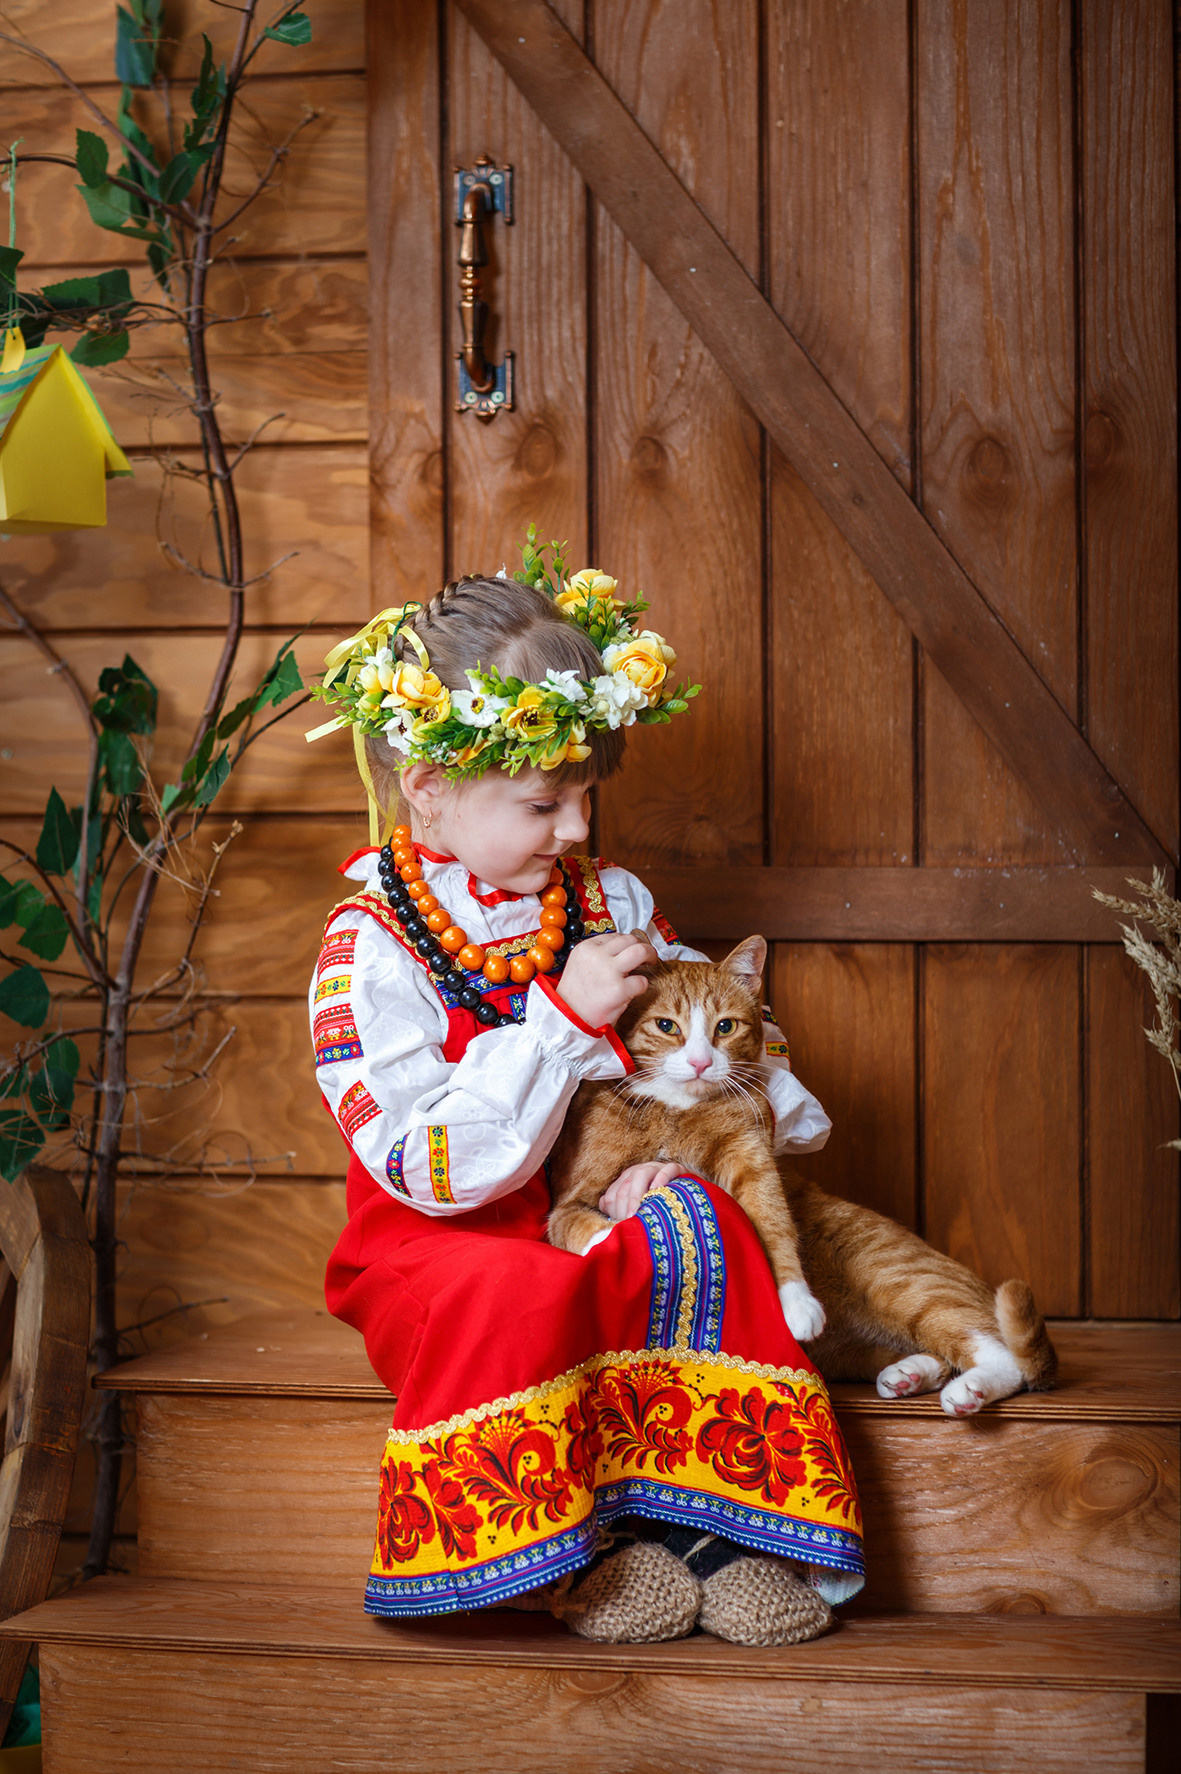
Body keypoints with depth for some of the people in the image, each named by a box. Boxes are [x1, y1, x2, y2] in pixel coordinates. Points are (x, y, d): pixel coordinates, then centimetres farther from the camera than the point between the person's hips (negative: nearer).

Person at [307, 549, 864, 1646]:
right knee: (517, 1297, -36)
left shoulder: (611, 904, 5)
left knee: (695, 1230, -27)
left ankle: (716, 1514, -18)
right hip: (439, 1245, -4)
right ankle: (566, 1548, -15)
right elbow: (433, 1165, -22)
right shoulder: (370, 950, -12)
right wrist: (562, 1017, -25)